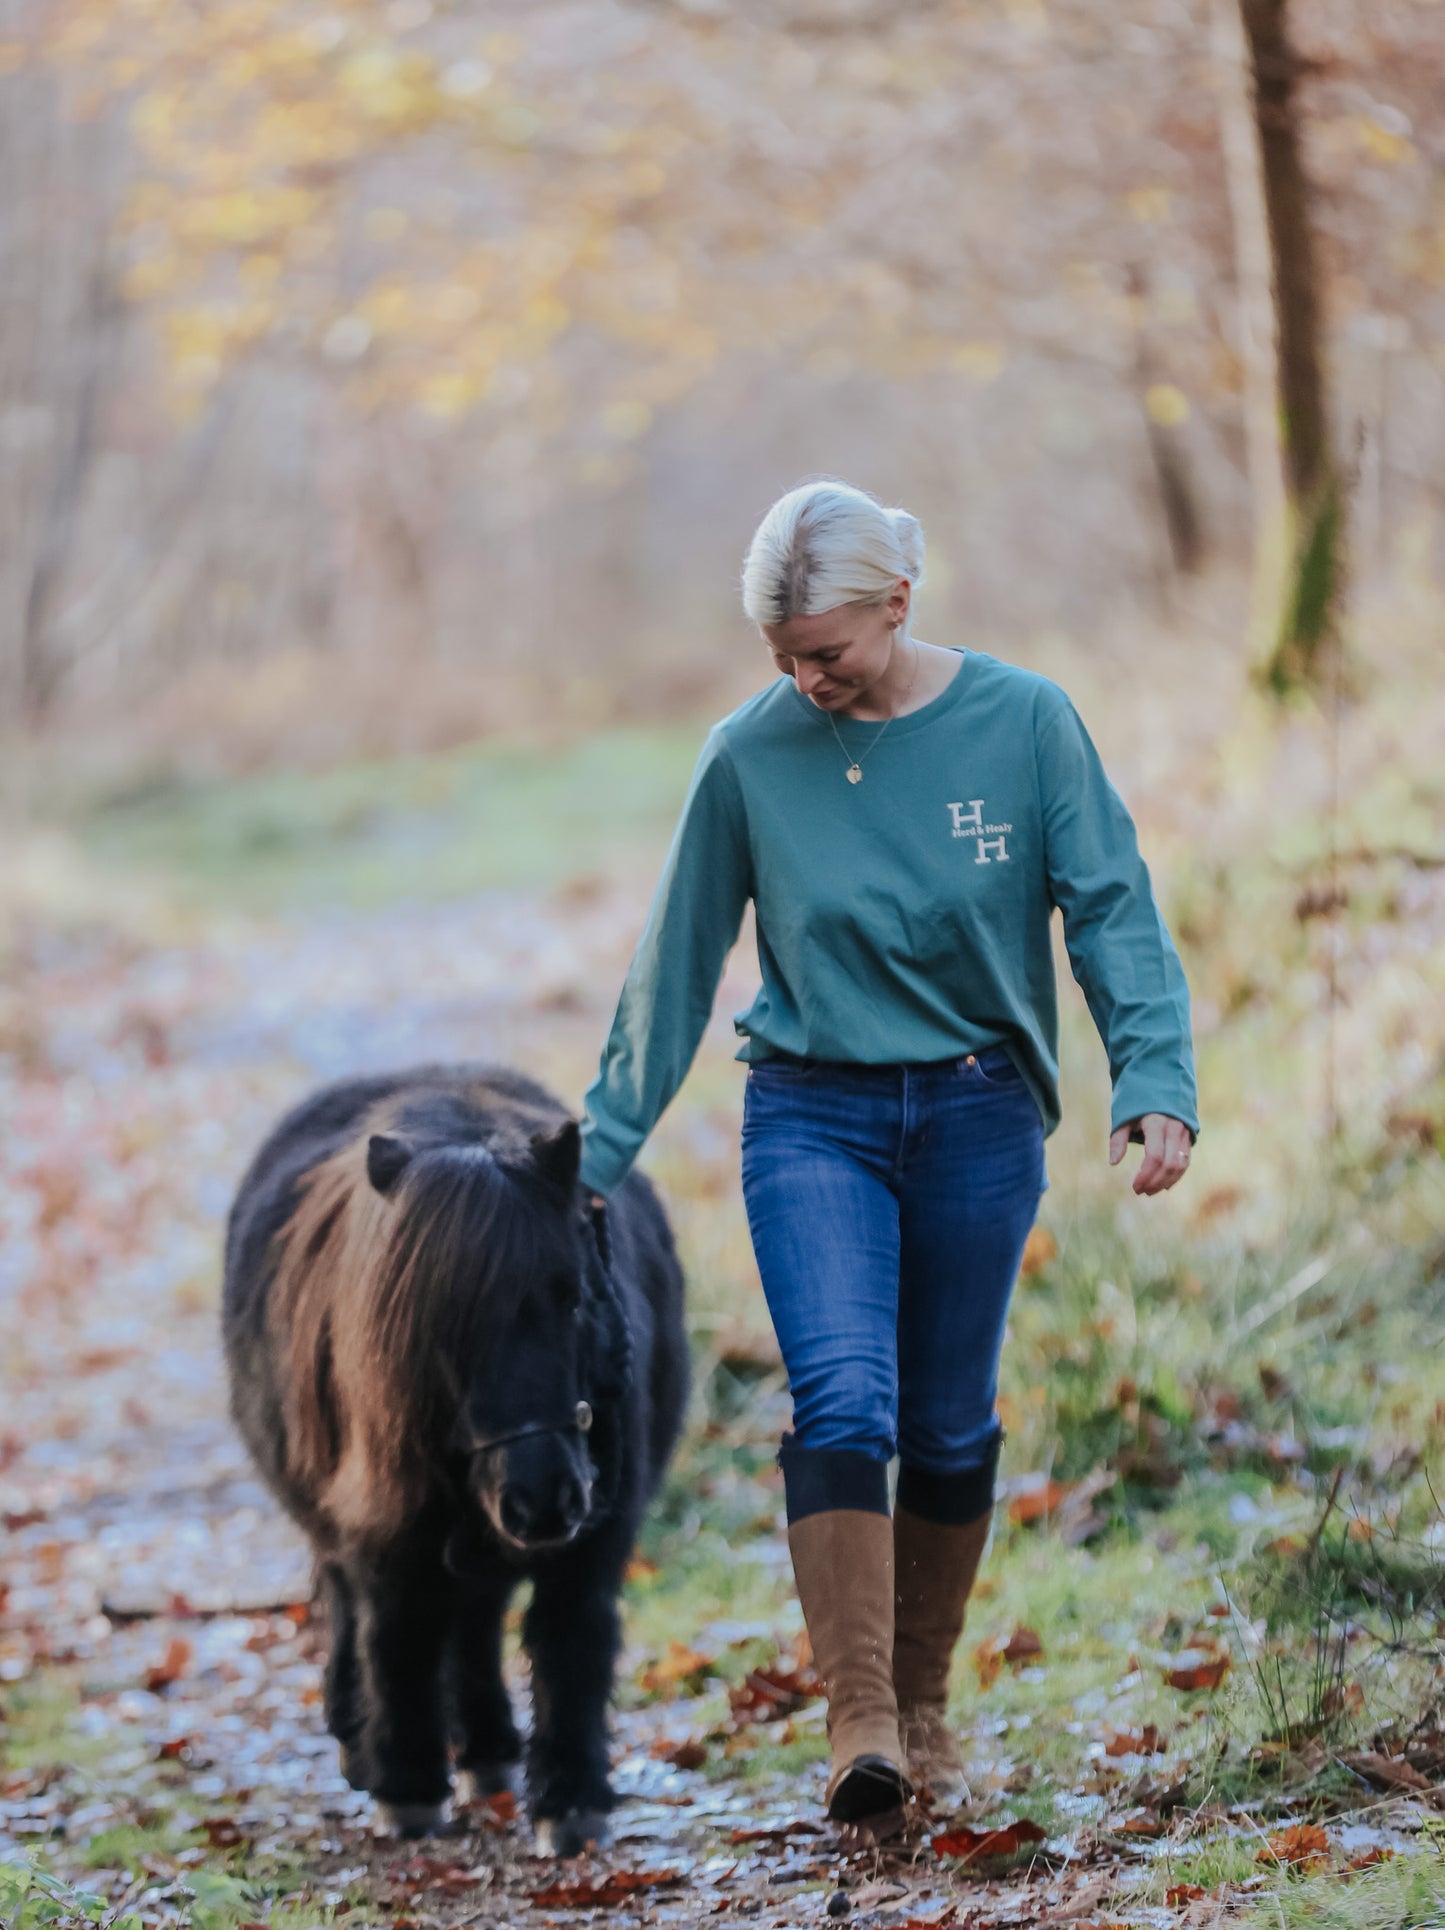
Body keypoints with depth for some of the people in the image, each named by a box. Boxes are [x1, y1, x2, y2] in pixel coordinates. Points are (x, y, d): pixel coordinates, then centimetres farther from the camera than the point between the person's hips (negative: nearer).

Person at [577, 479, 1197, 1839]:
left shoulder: (1024, 722, -5)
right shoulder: (750, 755, -3)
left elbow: (1112, 912, -3)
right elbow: (676, 963, 5)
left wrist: (1153, 1083, -17)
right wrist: (599, 1150, 8)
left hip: (979, 1120, 1)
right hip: (813, 1123, -1)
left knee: (950, 1430, 9)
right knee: (843, 1400, -19)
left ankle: (924, 1703, 27)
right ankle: (861, 1725, -20)